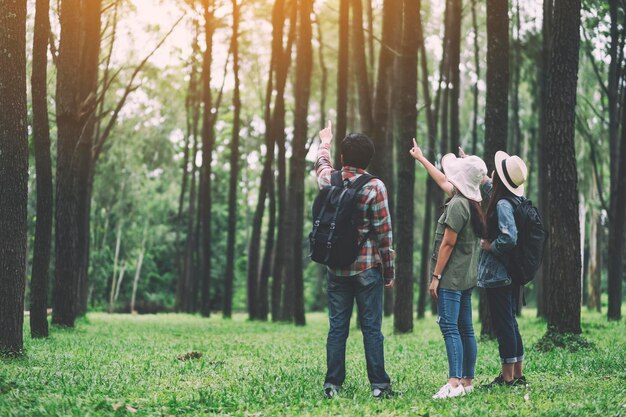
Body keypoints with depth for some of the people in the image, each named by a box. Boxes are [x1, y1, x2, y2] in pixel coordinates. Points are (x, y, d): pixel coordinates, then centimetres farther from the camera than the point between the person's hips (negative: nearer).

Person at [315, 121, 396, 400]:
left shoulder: (329, 179, 1)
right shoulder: (375, 187, -9)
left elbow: (321, 164, 28)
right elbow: (384, 233, -8)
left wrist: (325, 143, 48)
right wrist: (389, 271, 0)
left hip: (336, 268, 3)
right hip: (367, 267, -3)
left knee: (337, 327, 7)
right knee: (371, 328, 0)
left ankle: (333, 384, 7)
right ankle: (378, 385, 1)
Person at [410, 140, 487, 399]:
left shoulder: (457, 205, -17)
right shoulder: (469, 201, 11)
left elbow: (448, 244, -18)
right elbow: (444, 182, 28)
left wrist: (436, 276, -14)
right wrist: (421, 159, 38)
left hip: (451, 277, -10)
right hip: (466, 276, 10)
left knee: (449, 327, -13)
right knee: (465, 328, 10)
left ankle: (454, 383, -20)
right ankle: (467, 381, 14)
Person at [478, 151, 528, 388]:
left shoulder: (503, 204, -19)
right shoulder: (516, 200, 9)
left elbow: (509, 238, -29)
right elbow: (489, 185, 29)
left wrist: (489, 246, -13)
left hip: (497, 274, -9)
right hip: (512, 273, 9)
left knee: (503, 325, -4)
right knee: (510, 323, 15)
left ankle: (508, 378, 1)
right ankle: (518, 375, 21)